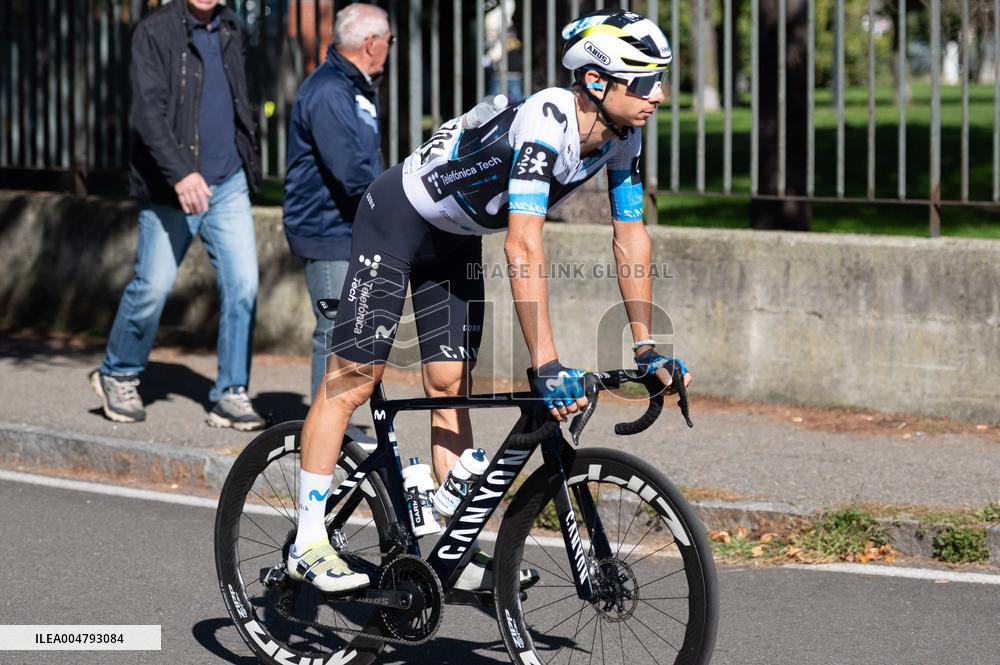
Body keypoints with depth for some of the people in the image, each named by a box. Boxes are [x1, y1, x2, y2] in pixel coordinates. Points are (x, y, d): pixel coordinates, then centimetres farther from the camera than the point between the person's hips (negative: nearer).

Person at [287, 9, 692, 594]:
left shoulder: (622, 136, -12)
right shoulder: (546, 124, -36)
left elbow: (632, 237, -3)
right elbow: (524, 247, -43)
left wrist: (647, 348, -8)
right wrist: (547, 366, -46)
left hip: (457, 236, 8)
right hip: (399, 217, -8)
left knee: (450, 385, 5)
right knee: (353, 380, -6)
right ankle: (309, 544, -2)